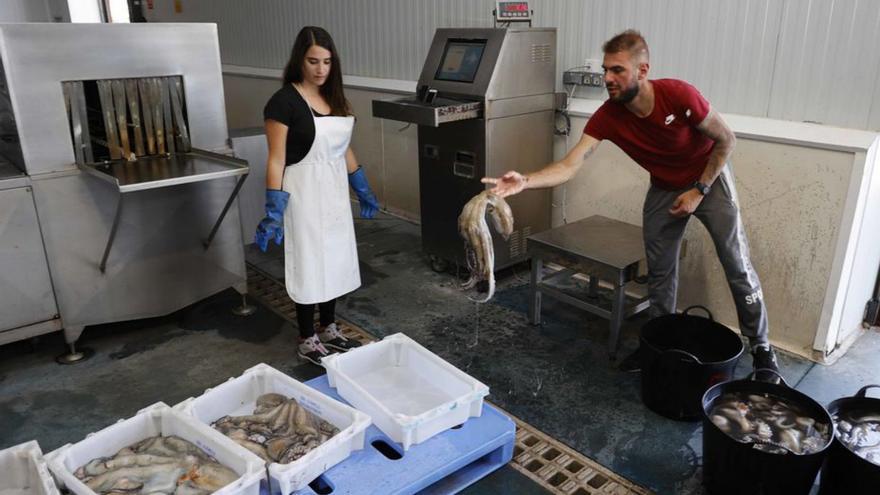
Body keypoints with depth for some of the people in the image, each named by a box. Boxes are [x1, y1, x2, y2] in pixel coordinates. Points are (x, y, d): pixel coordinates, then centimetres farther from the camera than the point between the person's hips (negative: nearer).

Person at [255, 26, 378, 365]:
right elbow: (276, 161, -15)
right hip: (304, 193, -7)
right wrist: (273, 212, -19)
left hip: (335, 190, 7)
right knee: (308, 265, 3)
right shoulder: (284, 101, -14)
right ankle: (307, 340, 19)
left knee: (334, 261, 14)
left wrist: (364, 191, 18)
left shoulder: (334, 98, 7)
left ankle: (329, 329, 31)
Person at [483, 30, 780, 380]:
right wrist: (525, 182, -49)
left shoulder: (678, 95, -31)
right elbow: (570, 165, -32)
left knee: (738, 267, 2)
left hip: (709, 179, -3)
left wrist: (699, 191, -18)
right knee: (659, 271, 7)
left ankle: (760, 347, 20)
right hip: (664, 189, 3)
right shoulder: (607, 116, -23)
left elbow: (726, 140, -16)